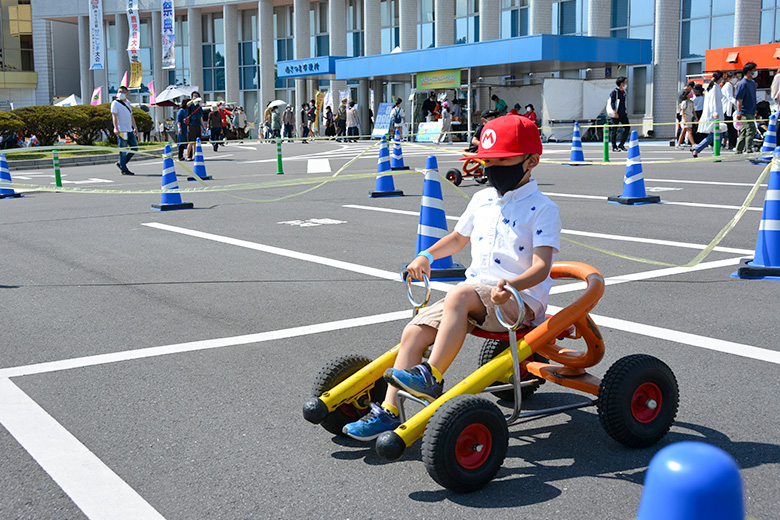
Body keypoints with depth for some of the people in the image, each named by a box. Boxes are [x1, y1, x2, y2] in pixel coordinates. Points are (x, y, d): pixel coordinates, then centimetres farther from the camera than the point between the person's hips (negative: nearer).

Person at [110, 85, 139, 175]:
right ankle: (123, 170, 0)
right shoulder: (115, 103, -3)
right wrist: (116, 128, -23)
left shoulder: (128, 104, 20)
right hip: (121, 131, -8)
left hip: (130, 131, 8)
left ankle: (120, 163, 19)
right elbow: (114, 116, -13)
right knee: (123, 150, -6)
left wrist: (135, 127, 21)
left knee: (134, 148, 9)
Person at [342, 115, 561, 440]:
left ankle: (432, 378, -30)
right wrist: (427, 256, 15)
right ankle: (389, 411, -11)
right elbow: (458, 237, 33)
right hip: (476, 294, 7)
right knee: (414, 331, -13)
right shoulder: (483, 200, 15)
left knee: (461, 295, -37)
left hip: (520, 299, -6)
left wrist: (511, 286, -37)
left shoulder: (542, 208, -5)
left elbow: (541, 266, -17)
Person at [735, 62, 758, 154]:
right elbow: (739, 100, -16)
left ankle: (738, 151, 16)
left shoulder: (753, 83, 15)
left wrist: (754, 111, 27)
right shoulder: (743, 84, -12)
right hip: (745, 113, -9)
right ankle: (748, 150, -10)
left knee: (743, 133, 11)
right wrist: (739, 113, -21)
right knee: (751, 130, -13)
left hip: (751, 113, 9)